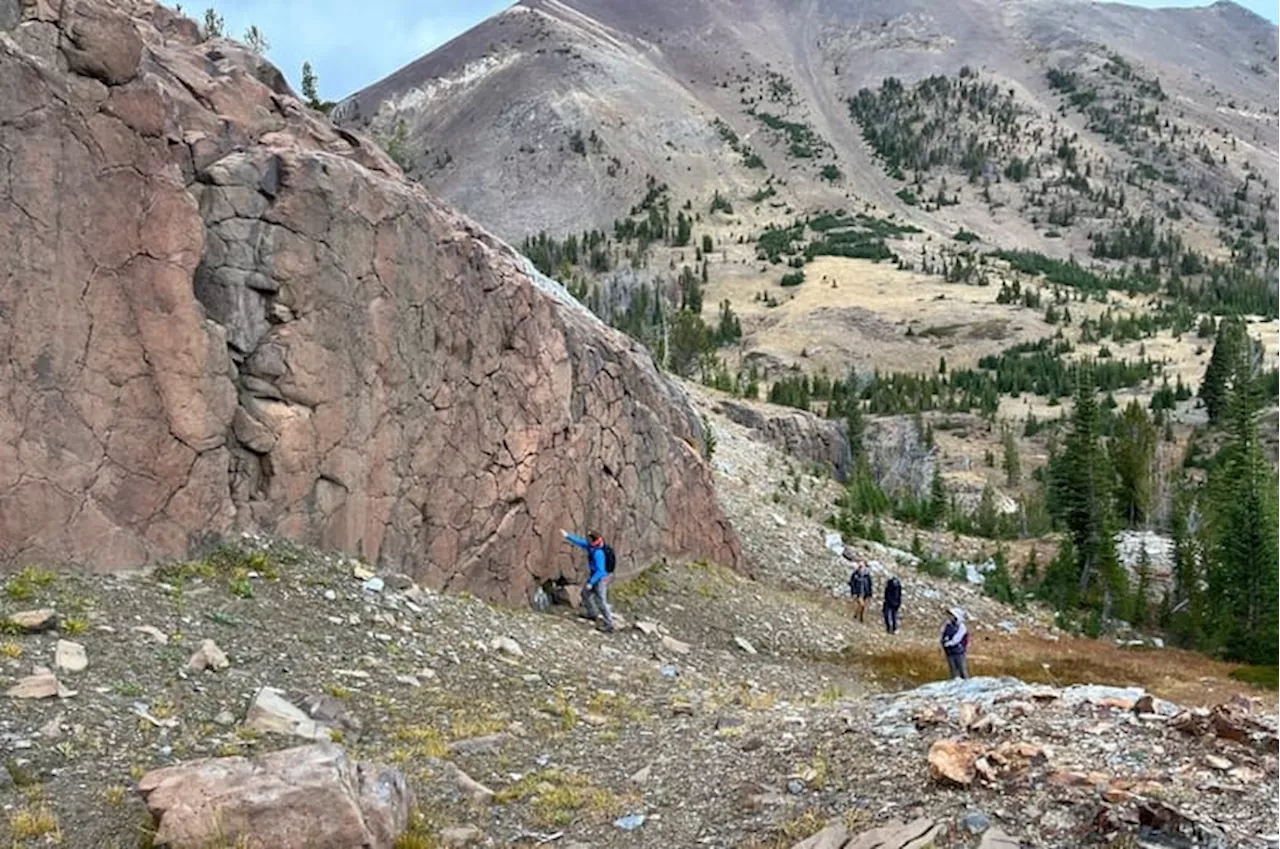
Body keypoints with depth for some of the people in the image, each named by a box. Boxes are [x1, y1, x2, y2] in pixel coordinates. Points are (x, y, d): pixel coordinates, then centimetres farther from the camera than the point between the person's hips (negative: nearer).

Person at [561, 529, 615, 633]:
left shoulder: (598, 553, -31)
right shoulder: (591, 546, -4)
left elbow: (600, 571, -30)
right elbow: (580, 542, 12)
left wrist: (591, 583, -27)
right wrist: (567, 536, 10)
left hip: (600, 579, -10)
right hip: (593, 576, 10)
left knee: (601, 602, -7)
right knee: (585, 593, 26)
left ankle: (609, 625, -1)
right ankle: (592, 614, 42)